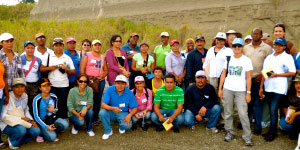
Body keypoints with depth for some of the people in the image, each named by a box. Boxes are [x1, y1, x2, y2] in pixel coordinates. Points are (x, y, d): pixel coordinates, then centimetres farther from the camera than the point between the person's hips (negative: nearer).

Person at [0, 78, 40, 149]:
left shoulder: (25, 96, 2)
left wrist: (31, 120, -4)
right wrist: (20, 119, -21)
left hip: (23, 122, 6)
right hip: (8, 124, -5)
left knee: (36, 131, -19)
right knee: (21, 129, -35)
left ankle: (18, 141, 6)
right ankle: (13, 142, -1)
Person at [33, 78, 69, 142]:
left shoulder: (54, 97, -4)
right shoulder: (37, 99, -16)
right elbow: (36, 116, -14)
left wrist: (54, 110, -16)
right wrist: (47, 127, -21)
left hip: (53, 118, 4)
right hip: (42, 121, -4)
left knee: (65, 124, -23)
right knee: (52, 137, -24)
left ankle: (52, 132, 3)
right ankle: (42, 133, 9)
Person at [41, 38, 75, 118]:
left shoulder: (67, 58, 8)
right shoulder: (49, 56, 9)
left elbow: (73, 72, 4)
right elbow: (41, 69, 5)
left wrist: (66, 69, -12)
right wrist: (49, 68, -12)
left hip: (64, 85, 0)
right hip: (51, 85, 0)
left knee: (62, 105, 4)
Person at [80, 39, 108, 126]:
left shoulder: (103, 57, 17)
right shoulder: (87, 55, 5)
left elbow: (106, 70, 17)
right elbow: (82, 69, -2)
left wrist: (103, 75, -4)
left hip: (101, 81, 4)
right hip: (89, 80, -4)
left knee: (98, 100, 5)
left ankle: (95, 119, 14)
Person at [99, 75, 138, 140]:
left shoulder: (129, 93, -11)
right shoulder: (109, 90, -14)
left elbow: (134, 108, -7)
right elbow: (103, 105, -20)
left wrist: (129, 115, -28)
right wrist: (113, 108, -38)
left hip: (123, 113, -1)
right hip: (111, 113, 1)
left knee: (128, 125, -30)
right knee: (102, 112, -31)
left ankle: (121, 127, 13)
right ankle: (108, 131, -2)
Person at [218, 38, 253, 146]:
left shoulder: (246, 60, 2)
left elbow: (248, 77, 0)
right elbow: (223, 74, 10)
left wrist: (248, 92, -5)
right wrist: (220, 89, 4)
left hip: (241, 90, -2)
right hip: (227, 89, 3)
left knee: (243, 114, -7)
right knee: (228, 113, 7)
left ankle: (247, 137, 4)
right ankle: (229, 133, 22)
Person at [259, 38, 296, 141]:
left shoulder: (288, 57, 0)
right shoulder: (268, 57, 15)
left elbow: (293, 73, -6)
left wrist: (276, 75, -12)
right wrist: (261, 87, 10)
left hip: (279, 88, -5)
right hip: (268, 88, 5)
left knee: (273, 110, -8)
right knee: (272, 110, 11)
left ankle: (272, 133, 3)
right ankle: (274, 130, 22)